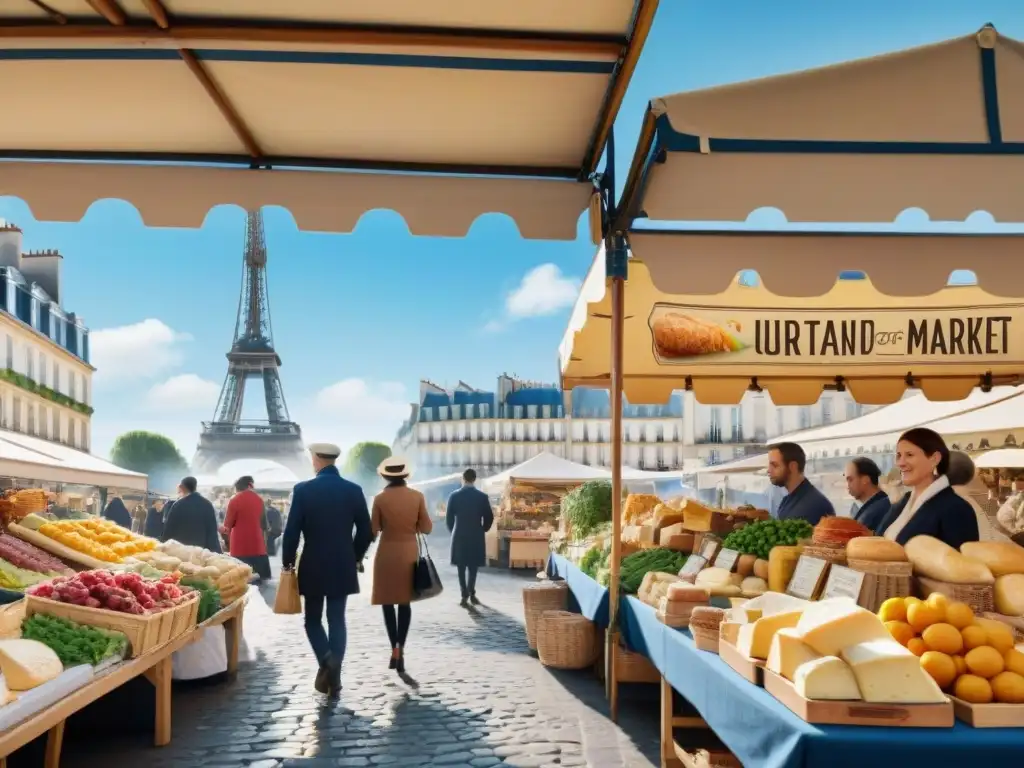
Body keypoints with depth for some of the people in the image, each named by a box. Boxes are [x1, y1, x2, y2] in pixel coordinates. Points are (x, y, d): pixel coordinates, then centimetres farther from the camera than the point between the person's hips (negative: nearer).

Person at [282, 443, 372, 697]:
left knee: (313, 619, 12)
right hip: (343, 567, 2)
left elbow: (292, 531, -10)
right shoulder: (354, 490, -2)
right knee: (337, 620, 9)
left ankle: (326, 659, -11)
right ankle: (334, 675, 4)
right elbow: (365, 532, 2)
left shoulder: (303, 490, -10)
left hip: (313, 567, -2)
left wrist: (287, 562, 4)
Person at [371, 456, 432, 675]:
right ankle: (401, 650, 6)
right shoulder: (417, 496, -5)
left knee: (388, 602, 9)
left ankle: (394, 650, 4)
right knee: (405, 602, 12)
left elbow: (373, 530, -3)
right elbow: (427, 528, -1)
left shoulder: (380, 498, -9)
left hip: (387, 555, -2)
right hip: (409, 554, 2)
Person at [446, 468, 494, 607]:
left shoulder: (454, 496, -5)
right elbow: (489, 517, -2)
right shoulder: (482, 496, -4)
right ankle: (471, 594, 6)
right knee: (473, 566, 13)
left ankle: (465, 595, 2)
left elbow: (448, 518, -2)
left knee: (461, 567, 8)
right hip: (476, 536, 0)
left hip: (459, 536, 0)